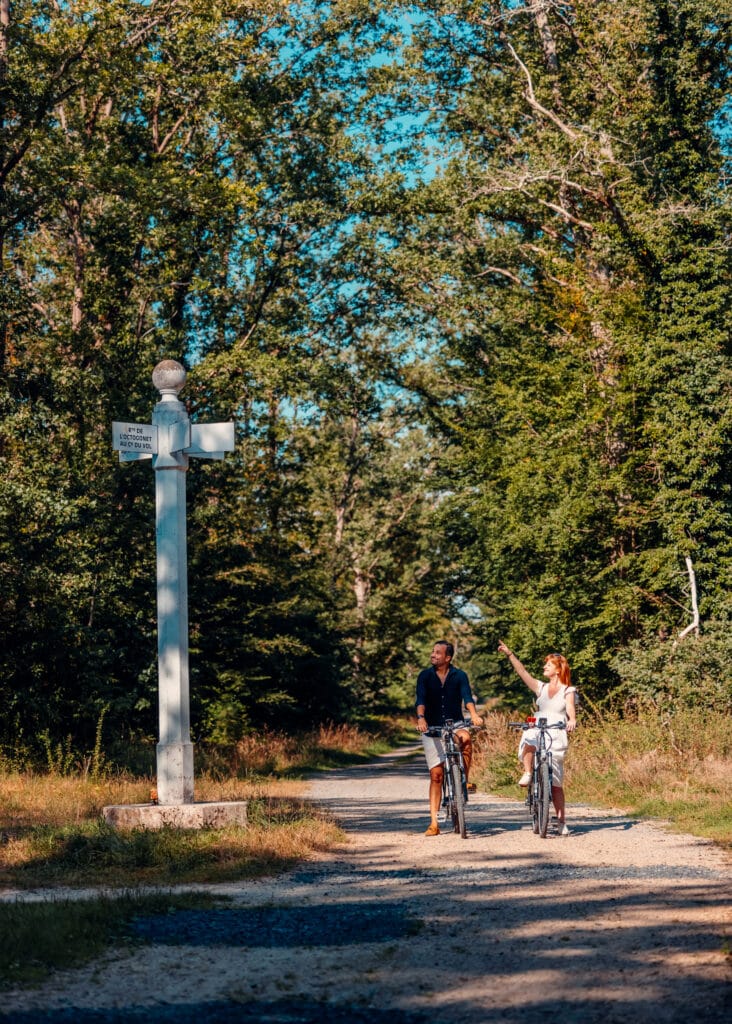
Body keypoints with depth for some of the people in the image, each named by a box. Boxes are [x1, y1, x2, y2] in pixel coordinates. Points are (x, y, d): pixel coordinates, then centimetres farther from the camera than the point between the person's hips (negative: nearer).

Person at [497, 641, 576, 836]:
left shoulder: (568, 691, 5)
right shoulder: (541, 687, 14)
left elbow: (571, 709, -11)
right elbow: (522, 672, 4)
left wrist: (572, 721, -33)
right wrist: (509, 654, -7)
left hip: (557, 736, -2)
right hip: (539, 731, 2)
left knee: (555, 782, -2)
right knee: (529, 740, -38)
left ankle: (562, 821, 5)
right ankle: (527, 774, -19)